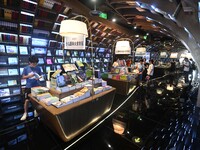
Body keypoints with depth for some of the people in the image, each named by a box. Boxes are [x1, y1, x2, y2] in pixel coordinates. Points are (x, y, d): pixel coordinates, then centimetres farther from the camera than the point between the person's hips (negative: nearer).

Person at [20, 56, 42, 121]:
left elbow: (40, 76, 7)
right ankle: (25, 113, 22)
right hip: (29, 87, -1)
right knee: (27, 100, 2)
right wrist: (29, 76, -19)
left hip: (37, 86, 2)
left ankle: (35, 110, 36)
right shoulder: (26, 68, -4)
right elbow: (23, 77, -1)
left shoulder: (38, 68, -1)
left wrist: (39, 77, -15)